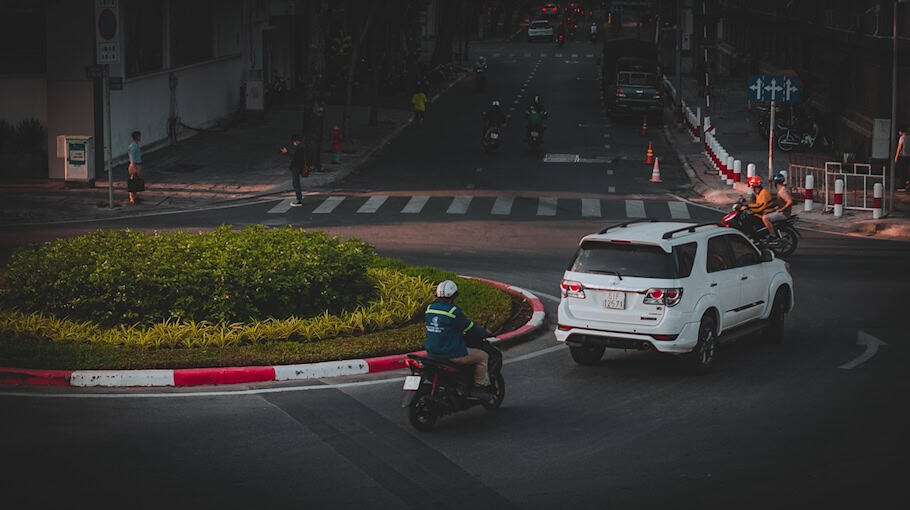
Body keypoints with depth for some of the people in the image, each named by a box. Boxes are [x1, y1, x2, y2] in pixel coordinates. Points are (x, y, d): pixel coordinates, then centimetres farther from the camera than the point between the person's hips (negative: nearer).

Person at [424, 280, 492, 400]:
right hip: (453, 355, -8)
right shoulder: (453, 311, -18)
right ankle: (478, 387, 10)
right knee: (482, 356, 9)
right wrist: (485, 332, 11)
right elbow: (470, 328, -8)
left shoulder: (430, 308, 4)